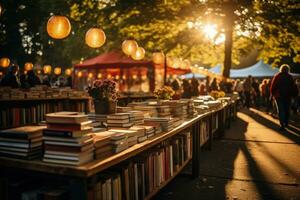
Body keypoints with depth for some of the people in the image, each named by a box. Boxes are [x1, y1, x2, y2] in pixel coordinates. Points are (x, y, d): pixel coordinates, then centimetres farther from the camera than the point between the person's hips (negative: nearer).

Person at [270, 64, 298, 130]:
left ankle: (282, 125, -11)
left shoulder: (277, 76, -2)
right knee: (287, 110, 16)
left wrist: (273, 94, 5)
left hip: (279, 96, -1)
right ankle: (286, 123, 23)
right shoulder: (290, 77, 1)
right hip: (288, 96, 1)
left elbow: (272, 86, -4)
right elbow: (294, 87, -1)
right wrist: (294, 94, 6)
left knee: (281, 110, -1)